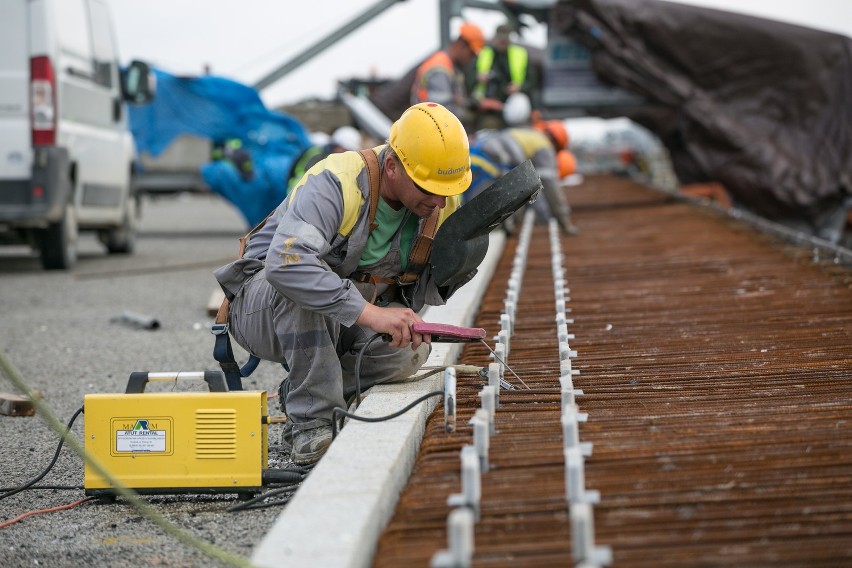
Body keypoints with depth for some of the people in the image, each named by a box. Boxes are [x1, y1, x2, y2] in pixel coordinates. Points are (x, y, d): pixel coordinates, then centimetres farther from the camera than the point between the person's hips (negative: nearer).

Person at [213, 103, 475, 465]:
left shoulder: (441, 204, -9)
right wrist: (369, 312, -52)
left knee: (409, 350, -25)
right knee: (303, 278, -39)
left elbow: (421, 294, -1)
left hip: (341, 325, 5)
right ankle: (311, 420, -27)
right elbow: (285, 262, -47)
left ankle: (297, 394, 0)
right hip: (260, 305, -5)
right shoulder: (336, 184, -30)